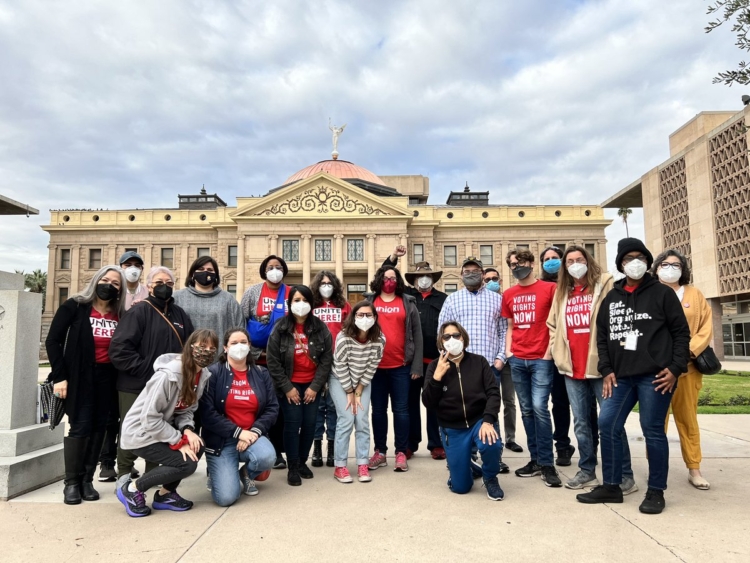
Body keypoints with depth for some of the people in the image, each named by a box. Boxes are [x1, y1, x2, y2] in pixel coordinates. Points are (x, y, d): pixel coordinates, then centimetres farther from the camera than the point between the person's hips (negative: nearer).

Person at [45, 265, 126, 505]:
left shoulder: (121, 315, 5)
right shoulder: (75, 306, -4)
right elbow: (53, 340, -6)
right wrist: (59, 376, -11)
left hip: (107, 377, 4)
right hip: (80, 376, -3)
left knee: (98, 427, 7)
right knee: (80, 427, -3)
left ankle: (87, 480, 18)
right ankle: (71, 482, 10)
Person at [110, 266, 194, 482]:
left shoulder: (179, 314, 11)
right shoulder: (139, 312, -9)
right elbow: (119, 348, -19)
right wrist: (143, 369, -20)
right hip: (136, 385, -6)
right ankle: (124, 476, 21)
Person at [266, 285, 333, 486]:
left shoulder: (321, 328, -4)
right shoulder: (280, 329, -8)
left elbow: (327, 360, -3)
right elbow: (273, 362, -7)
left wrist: (315, 386, -8)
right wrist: (287, 388, -10)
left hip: (312, 385, 2)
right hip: (290, 386, -2)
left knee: (309, 424, 5)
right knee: (293, 423, -5)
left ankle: (302, 461, 24)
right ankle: (292, 467, 10)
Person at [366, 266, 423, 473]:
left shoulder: (407, 303, 5)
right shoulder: (369, 302, 6)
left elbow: (417, 334, 3)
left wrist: (417, 365, -3)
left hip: (401, 366, -1)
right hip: (376, 366, 1)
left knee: (401, 409, 4)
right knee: (378, 409, 9)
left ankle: (401, 453, 13)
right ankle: (380, 451, 20)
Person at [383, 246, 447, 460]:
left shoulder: (443, 298, 6)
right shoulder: (406, 294, 11)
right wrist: (393, 257, 1)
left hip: (436, 359, -1)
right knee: (411, 402, 9)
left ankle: (436, 444, 20)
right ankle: (410, 444, 20)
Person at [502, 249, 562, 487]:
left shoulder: (549, 288, -3)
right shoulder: (508, 295, 11)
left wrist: (550, 351, -9)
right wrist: (508, 351, 8)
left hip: (541, 359, -5)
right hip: (517, 360, 5)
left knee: (539, 408, -10)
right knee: (527, 410, 9)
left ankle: (546, 464, 2)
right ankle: (535, 459, 19)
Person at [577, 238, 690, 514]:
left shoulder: (663, 293, 3)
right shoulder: (611, 298, 15)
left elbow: (681, 332, 1)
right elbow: (602, 336, 14)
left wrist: (676, 368, -8)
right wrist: (606, 370, 5)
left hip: (655, 376, -4)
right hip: (621, 377, 5)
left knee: (653, 431, 1)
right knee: (607, 426, 1)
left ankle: (656, 491, 16)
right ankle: (611, 486, 15)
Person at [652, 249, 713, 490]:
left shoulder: (694, 294, 10)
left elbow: (706, 328, 3)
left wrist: (690, 350, -11)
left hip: (686, 366, 1)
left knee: (688, 418, 9)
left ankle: (694, 469, 19)